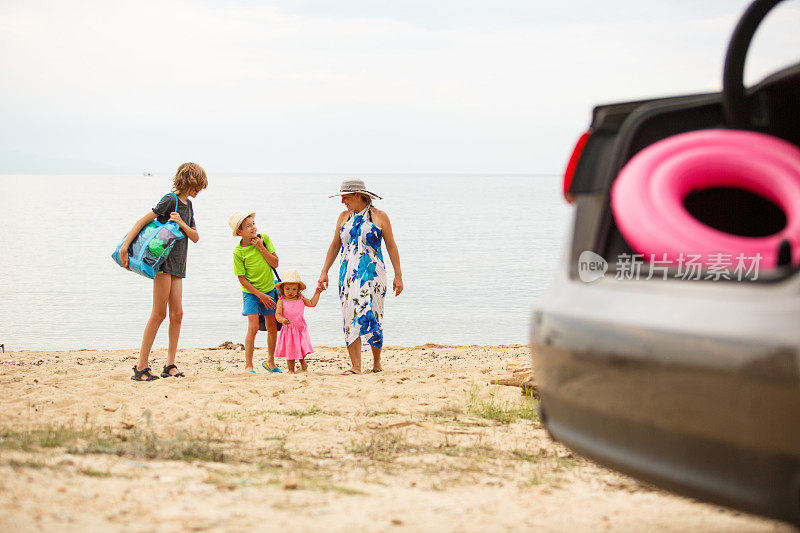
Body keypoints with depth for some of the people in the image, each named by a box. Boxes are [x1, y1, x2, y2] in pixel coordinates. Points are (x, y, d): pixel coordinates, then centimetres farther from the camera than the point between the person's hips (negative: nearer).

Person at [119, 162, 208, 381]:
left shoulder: (187, 205, 16)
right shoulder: (170, 200, -9)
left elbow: (195, 237, 12)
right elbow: (143, 221, -15)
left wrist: (182, 224, -9)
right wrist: (125, 246, -24)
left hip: (177, 264, 8)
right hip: (163, 261, -8)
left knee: (177, 313, 2)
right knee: (159, 314, -9)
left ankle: (170, 365, 6)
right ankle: (141, 367, -7)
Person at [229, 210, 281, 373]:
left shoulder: (264, 238, -6)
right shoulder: (238, 252, -15)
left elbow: (275, 263, -7)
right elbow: (242, 279, -13)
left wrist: (261, 247, -18)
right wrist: (261, 296, -15)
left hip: (269, 290, 4)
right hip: (251, 293, -4)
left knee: (272, 327, 9)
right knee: (253, 327, -14)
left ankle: (270, 362, 27)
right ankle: (248, 366, -7)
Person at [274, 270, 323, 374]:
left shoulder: (301, 299, 5)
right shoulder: (281, 301, -5)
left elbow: (312, 303, 16)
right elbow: (278, 314, -12)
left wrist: (317, 293, 8)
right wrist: (282, 320, -32)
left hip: (300, 329, 2)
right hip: (288, 329, -2)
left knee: (303, 347, -8)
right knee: (290, 350, 2)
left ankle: (303, 362, 23)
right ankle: (291, 370, 18)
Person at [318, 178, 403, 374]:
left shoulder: (379, 217, 0)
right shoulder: (344, 217, 12)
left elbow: (391, 247, 3)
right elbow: (335, 246, 18)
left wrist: (398, 275, 0)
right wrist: (324, 272, 13)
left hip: (372, 273, -4)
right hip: (348, 274, 4)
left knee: (368, 315, -11)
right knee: (350, 319, -4)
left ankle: (377, 361, 9)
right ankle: (355, 367, -4)